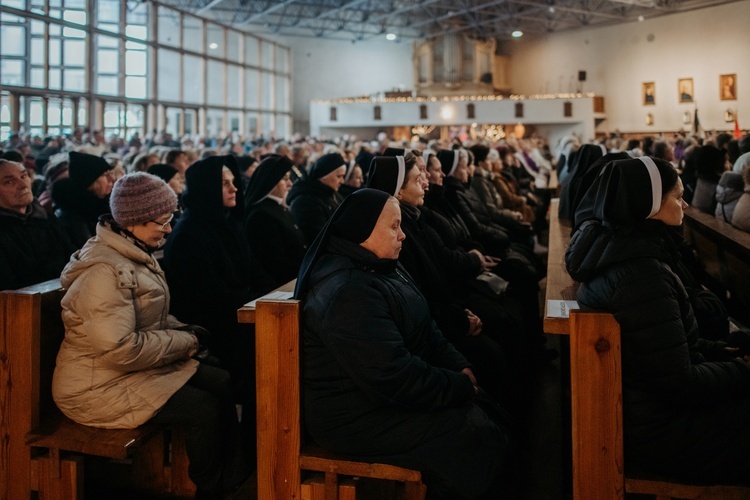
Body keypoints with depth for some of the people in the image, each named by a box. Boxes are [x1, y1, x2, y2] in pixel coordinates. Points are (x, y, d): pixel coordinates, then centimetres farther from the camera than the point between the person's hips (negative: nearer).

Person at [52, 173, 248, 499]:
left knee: (222, 383, 4)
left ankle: (227, 473, 16)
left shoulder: (135, 254, 7)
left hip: (138, 367, 10)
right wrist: (184, 342, -18)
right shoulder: (104, 271, -25)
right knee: (205, 409, -17)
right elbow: (120, 349, -31)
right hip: (101, 387, -10)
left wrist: (182, 330, -2)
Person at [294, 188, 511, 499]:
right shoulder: (348, 293, -26)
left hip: (387, 393, 10)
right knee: (479, 439, -14)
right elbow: (396, 378, -29)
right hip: (358, 419, -10)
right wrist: (461, 387, -17)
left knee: (490, 413, 4)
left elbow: (425, 330, 14)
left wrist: (459, 367, -3)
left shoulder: (382, 268, 8)